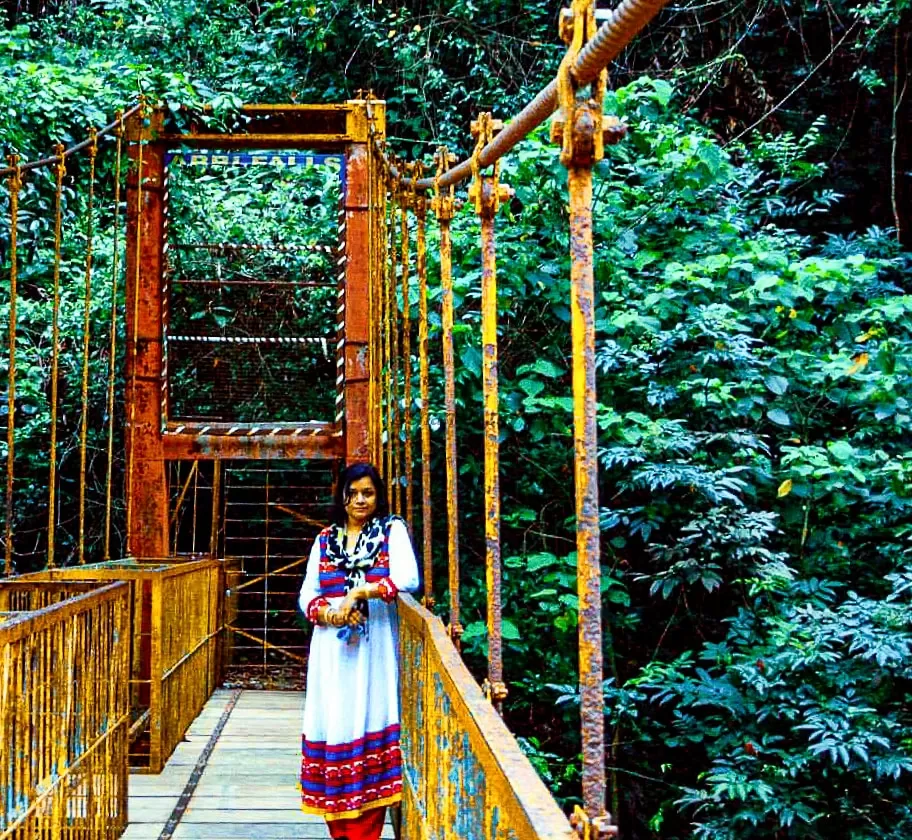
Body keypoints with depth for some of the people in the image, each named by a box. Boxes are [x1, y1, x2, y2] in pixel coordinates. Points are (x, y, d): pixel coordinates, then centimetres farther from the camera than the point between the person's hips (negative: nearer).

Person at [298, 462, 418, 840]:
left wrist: (359, 592, -18)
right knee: (333, 727, 1)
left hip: (375, 650, -3)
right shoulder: (325, 539, 13)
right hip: (332, 651, 3)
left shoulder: (392, 530, 4)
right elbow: (306, 595, 10)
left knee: (370, 728, -6)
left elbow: (408, 578, -12)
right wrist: (329, 613, -10)